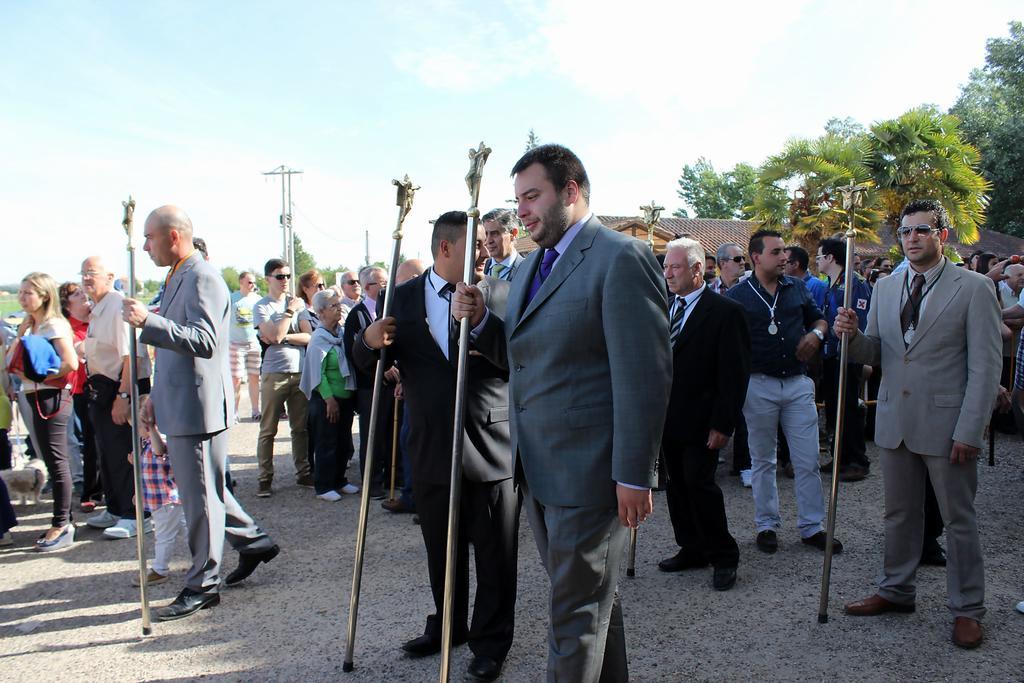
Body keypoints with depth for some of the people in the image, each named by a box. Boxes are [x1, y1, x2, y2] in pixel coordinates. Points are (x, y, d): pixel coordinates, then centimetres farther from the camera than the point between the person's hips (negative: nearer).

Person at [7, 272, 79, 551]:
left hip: (51, 397, -9)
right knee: (53, 461, 13)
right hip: (38, 399, 9)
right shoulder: (31, 327, 16)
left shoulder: (54, 325, -11)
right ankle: (63, 519, 21)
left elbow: (71, 363, -21)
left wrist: (39, 376, -16)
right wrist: (20, 334, 4)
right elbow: (11, 361, 14)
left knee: (56, 461, -4)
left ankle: (62, 526, 3)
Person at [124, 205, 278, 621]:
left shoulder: (202, 278, -16)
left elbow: (204, 341, -28)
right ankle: (252, 542, 33)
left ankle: (201, 587, 12)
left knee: (200, 496, 0)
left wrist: (148, 321, -32)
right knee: (200, 489, 19)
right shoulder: (176, 279, 17)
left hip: (198, 407, -10)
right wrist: (155, 396, 21)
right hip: (179, 407, 10)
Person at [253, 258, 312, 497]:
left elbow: (309, 337, 1)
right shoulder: (261, 307, 0)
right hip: (274, 374, -3)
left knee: (301, 428, 9)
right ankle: (265, 479, 9)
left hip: (299, 372, 4)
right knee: (268, 430, 1)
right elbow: (275, 335, -14)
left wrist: (283, 337, -11)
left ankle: (303, 473, 19)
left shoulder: (298, 303, 10)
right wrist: (290, 311, -6)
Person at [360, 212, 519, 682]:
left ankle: (491, 641, 28)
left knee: (495, 554, 9)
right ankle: (447, 625, 41)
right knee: (441, 551, 19)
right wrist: (370, 341, -15)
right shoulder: (402, 298, 4)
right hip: (432, 450, 3)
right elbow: (364, 362, 7)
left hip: (492, 446, -2)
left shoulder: (501, 294, -2)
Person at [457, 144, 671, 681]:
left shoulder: (621, 259, -15)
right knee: (594, 597, 23)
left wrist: (634, 476, -19)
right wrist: (481, 320, 1)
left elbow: (645, 376, -19)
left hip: (588, 473, -8)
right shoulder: (531, 265, 13)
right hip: (538, 470, 9)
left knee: (576, 613, 5)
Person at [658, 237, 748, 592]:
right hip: (668, 417, 6)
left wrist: (723, 424, -15)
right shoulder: (663, 308, 10)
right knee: (677, 485, 11)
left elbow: (735, 374, -11)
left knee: (699, 483, -6)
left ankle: (723, 556, 11)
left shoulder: (725, 311, -9)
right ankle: (692, 549, 25)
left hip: (701, 422, -6)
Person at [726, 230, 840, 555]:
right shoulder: (737, 296, -3)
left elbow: (818, 318, 20)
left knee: (808, 460, 4)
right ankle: (767, 525, 21)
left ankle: (811, 527, 16)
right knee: (763, 461, 10)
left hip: (798, 383, 3)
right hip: (759, 385, -2)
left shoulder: (797, 288, 8)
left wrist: (815, 334, -3)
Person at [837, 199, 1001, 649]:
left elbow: (985, 366, -10)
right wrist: (852, 335, -10)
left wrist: (969, 430, -15)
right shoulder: (884, 289, 9)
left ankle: (967, 609, 23)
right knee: (899, 513, 16)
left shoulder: (974, 288, -6)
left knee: (958, 518, 8)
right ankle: (896, 591, 32)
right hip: (895, 421, 5)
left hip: (946, 423, -5)